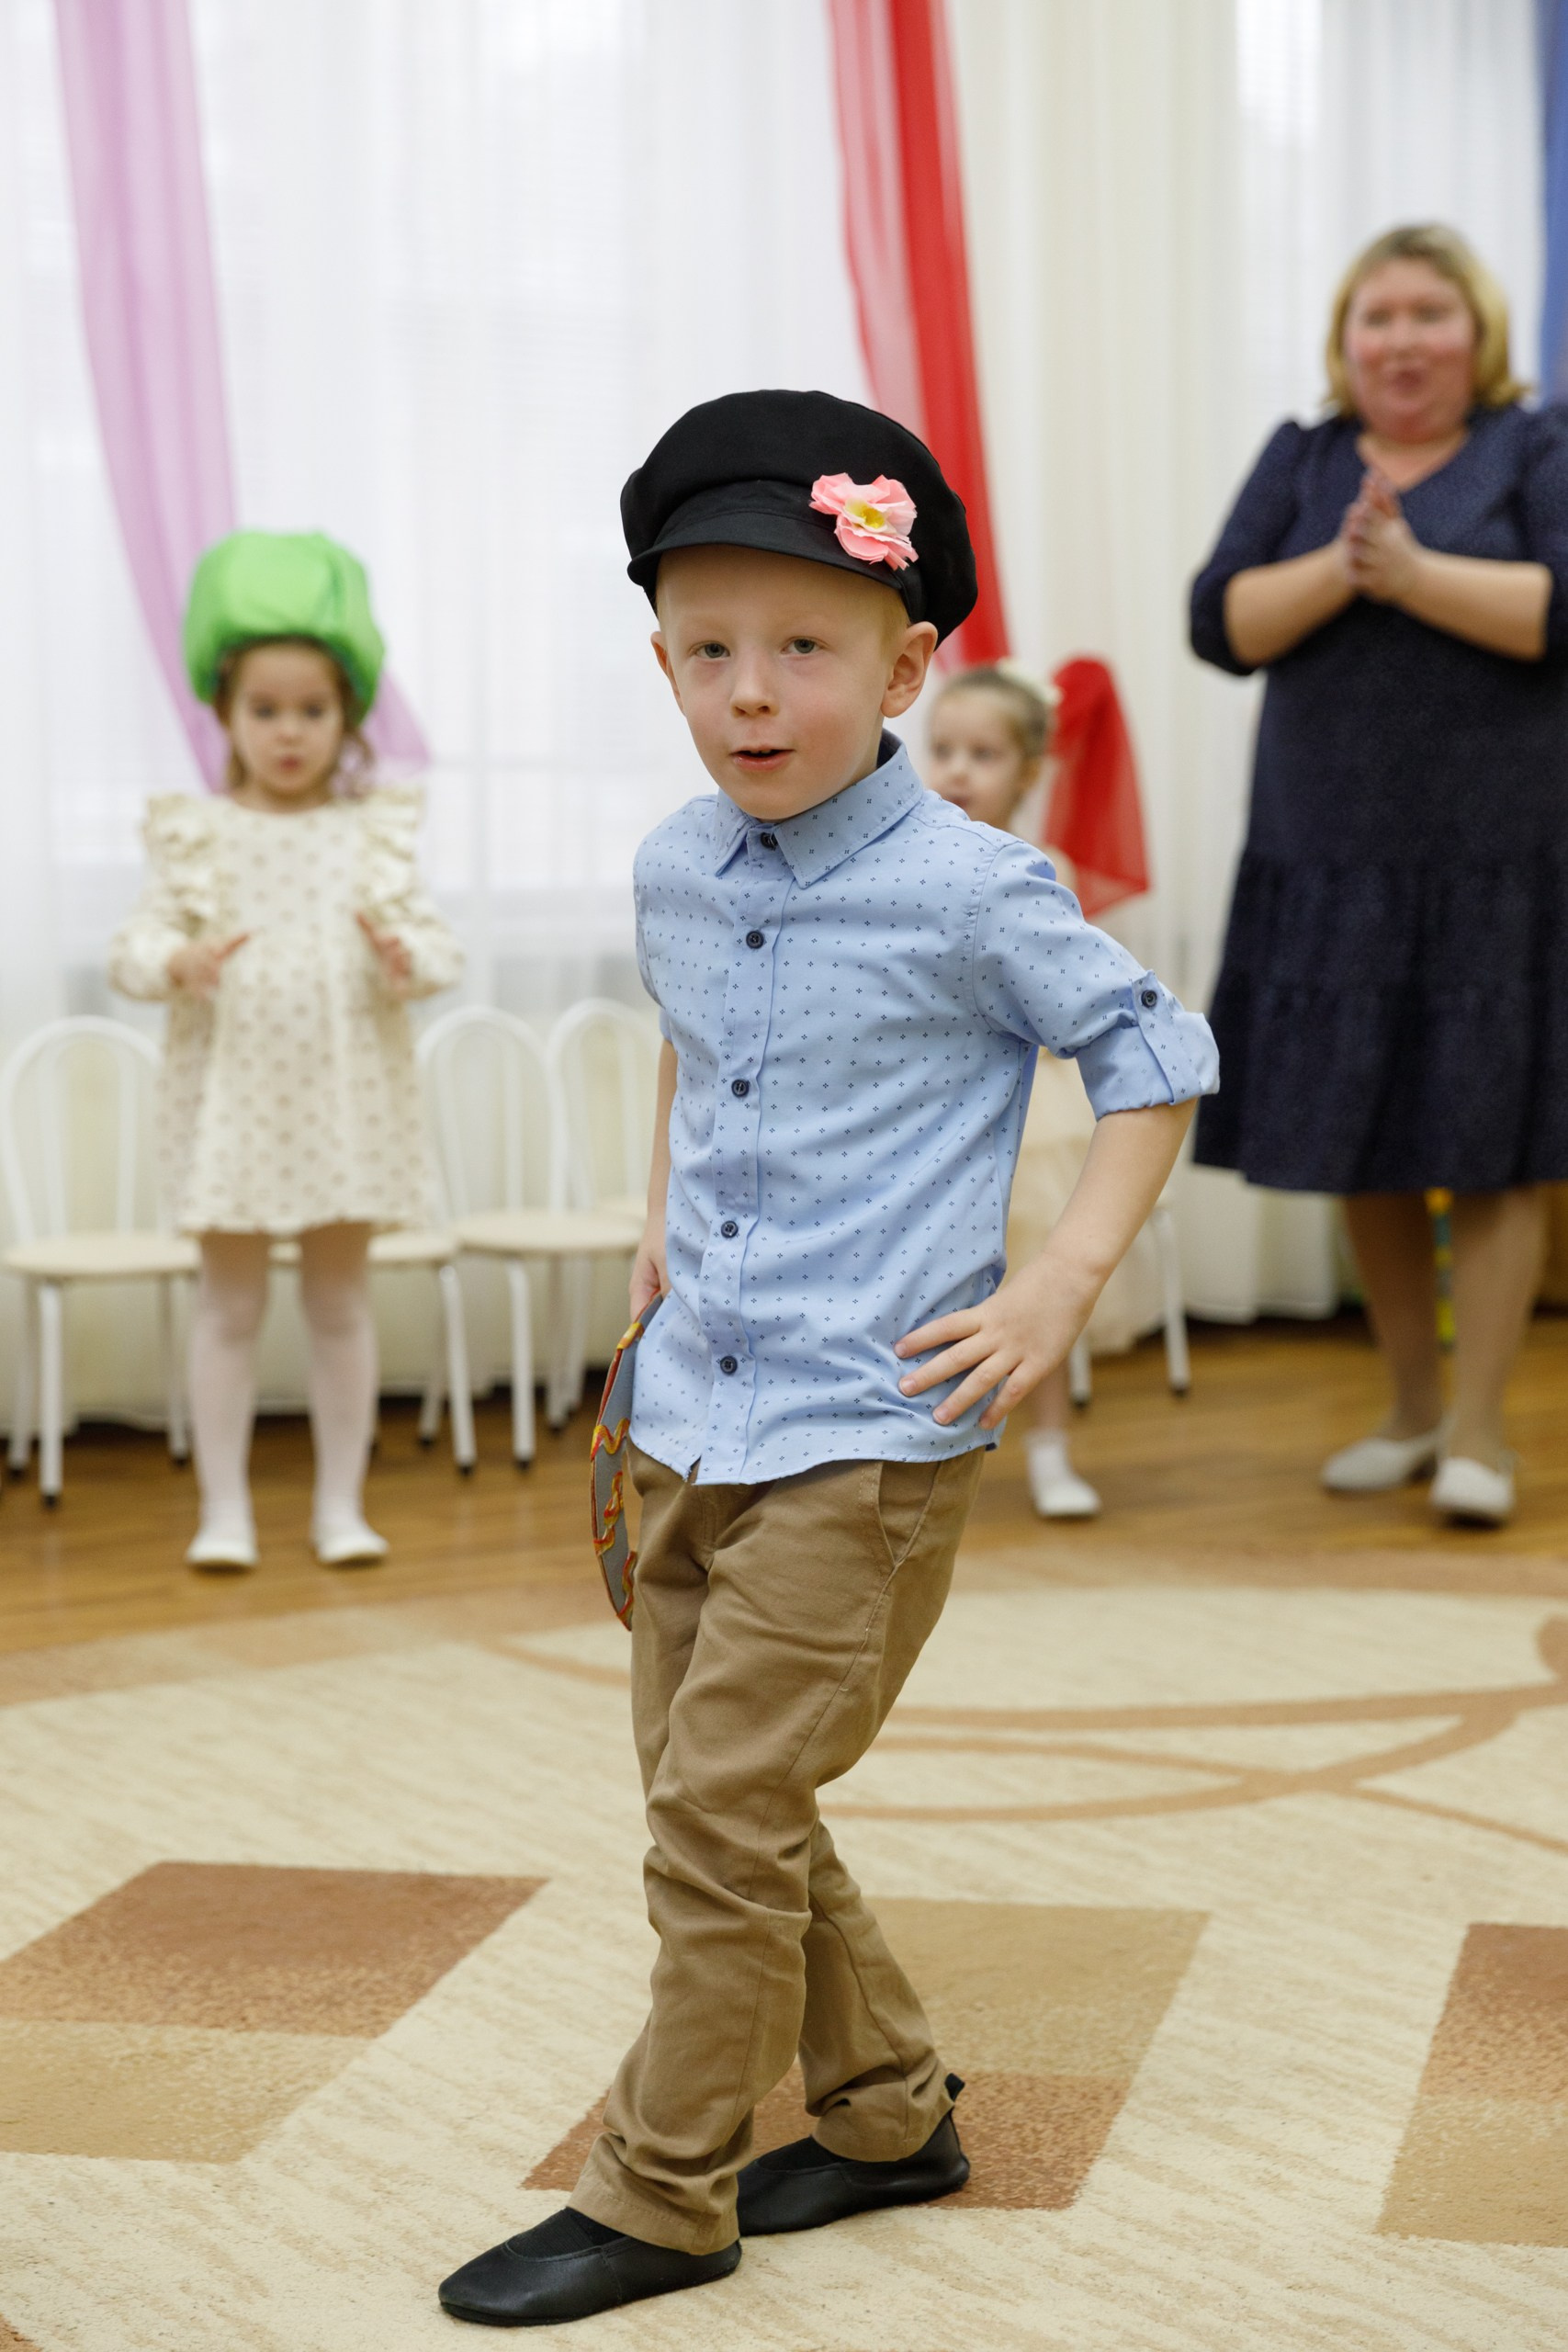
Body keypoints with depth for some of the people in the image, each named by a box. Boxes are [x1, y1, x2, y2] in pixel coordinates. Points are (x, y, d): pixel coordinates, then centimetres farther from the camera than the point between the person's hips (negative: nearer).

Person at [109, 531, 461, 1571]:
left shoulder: (376, 832, 3)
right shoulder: (199, 834, 0)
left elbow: (436, 943, 0)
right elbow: (139, 942, -4)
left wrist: (407, 958, -22)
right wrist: (178, 963, -25)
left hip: (349, 1091, 1)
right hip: (232, 1091, -1)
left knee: (341, 1297, 9)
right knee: (231, 1301, 5)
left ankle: (341, 1503, 18)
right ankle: (225, 1507, 14)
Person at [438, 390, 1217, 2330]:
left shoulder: (968, 893, -14)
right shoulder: (674, 872, 4)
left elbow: (1155, 1054, -5)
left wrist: (1066, 1280, -11)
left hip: (864, 1434, -7)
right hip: (695, 1412, 7)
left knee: (724, 1808, -5)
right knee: (708, 1791, 14)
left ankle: (660, 2200, 11)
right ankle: (888, 2113, 31)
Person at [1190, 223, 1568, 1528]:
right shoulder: (1300, 460, 12)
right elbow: (1222, 623, 1)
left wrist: (1416, 572, -18)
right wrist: (1337, 570, -15)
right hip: (1329, 862, 3)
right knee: (1360, 1151, 8)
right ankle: (1410, 1410, 23)